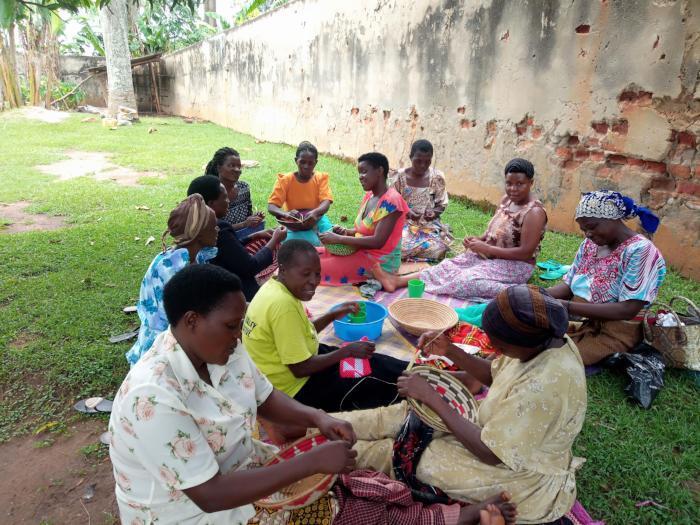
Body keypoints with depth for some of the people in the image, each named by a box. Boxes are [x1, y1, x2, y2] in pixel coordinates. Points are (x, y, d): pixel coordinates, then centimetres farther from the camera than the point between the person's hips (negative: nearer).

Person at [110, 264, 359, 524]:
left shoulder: (222, 350, -10)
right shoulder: (153, 396, -32)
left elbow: (265, 399, 4)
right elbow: (211, 495, -30)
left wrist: (317, 417, -14)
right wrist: (312, 462, -30)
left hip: (238, 470, 6)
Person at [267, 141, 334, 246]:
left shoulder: (321, 178, -5)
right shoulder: (285, 180, -8)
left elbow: (326, 203, -19)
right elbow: (271, 207, -15)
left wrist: (315, 213, -43)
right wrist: (286, 214, -38)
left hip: (315, 220, 2)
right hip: (293, 223, -2)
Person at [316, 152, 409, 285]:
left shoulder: (390, 201, -19)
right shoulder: (369, 195, 8)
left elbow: (377, 242, -25)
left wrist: (338, 239, -23)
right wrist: (347, 232, -4)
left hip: (380, 261, -9)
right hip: (362, 252, 9)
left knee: (319, 268, -19)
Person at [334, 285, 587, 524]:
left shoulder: (544, 386, -37)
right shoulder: (546, 340, -11)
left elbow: (490, 452, -30)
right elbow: (495, 374, 6)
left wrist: (431, 397, -25)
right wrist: (450, 351, -9)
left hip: (524, 478, -7)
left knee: (408, 453, -6)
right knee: (406, 413, 3)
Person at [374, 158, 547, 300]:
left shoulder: (534, 212, -17)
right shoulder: (507, 199, 7)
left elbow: (525, 253, -21)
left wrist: (487, 248, -22)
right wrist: (480, 239, -3)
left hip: (515, 265, -7)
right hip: (489, 255, 7)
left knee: (469, 280, -33)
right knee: (449, 266, -15)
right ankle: (398, 281, -27)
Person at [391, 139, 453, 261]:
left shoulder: (437, 177, -2)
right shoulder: (400, 176, -5)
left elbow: (441, 204, 5)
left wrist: (434, 213, -18)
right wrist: (406, 212, -20)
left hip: (429, 225, 2)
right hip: (405, 223, -1)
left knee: (437, 250, -26)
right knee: (401, 247, -31)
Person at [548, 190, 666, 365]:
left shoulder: (640, 251, -17)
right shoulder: (589, 244, 3)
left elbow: (627, 310, -24)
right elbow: (569, 285, 6)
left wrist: (568, 306, -28)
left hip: (614, 334, -6)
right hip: (582, 323, 7)